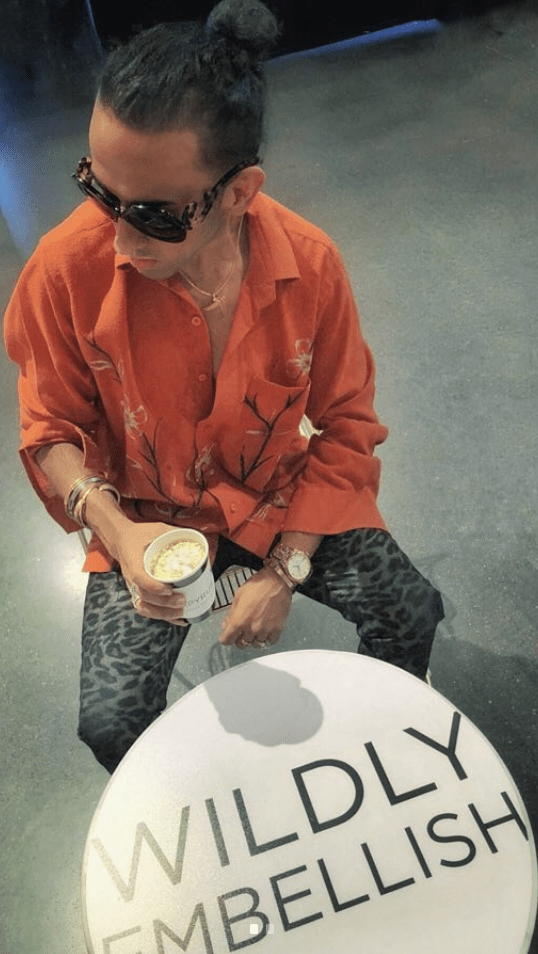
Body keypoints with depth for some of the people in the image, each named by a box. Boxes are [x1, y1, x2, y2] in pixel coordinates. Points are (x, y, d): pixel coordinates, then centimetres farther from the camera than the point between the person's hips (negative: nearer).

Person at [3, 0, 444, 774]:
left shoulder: (310, 263, -20)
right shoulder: (67, 269, -23)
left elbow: (346, 428, -9)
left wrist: (284, 571, -15)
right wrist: (118, 534, -25)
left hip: (280, 495, 1)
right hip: (146, 514, 0)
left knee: (412, 613, -10)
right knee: (111, 723, -13)